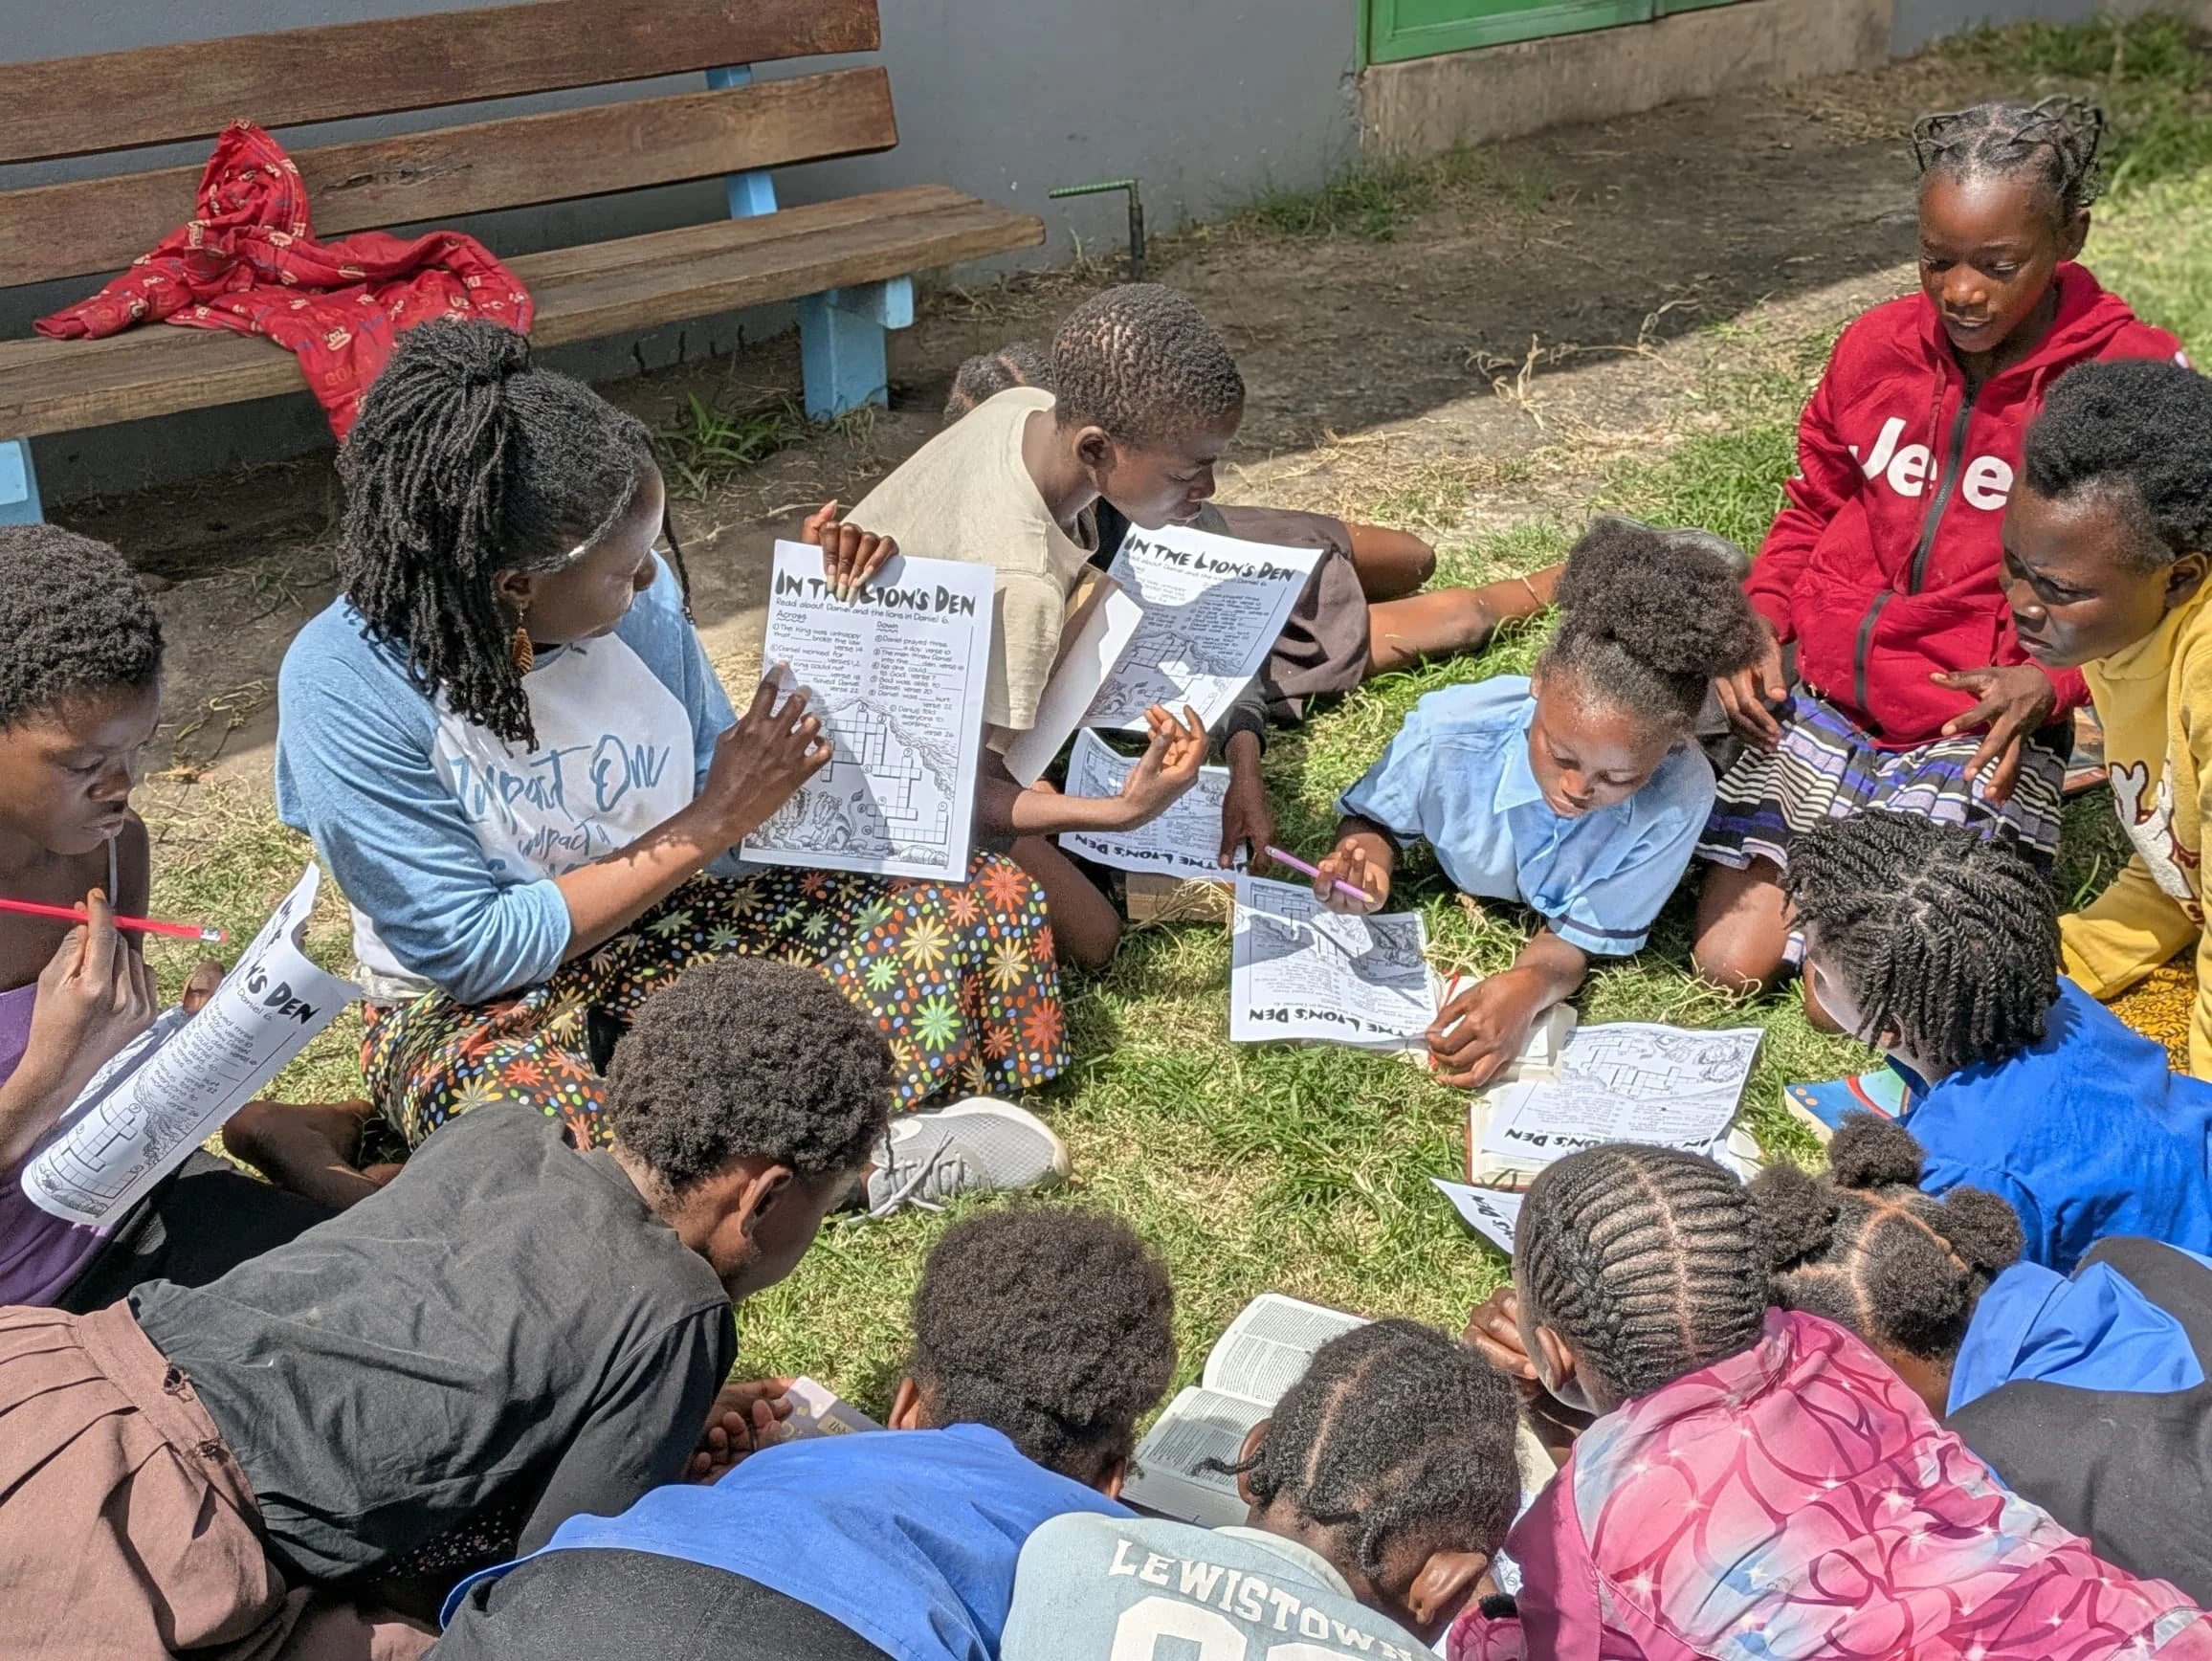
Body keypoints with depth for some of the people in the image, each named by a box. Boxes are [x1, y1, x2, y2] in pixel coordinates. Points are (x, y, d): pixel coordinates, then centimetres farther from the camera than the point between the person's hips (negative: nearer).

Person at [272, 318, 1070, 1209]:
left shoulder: (642, 598, -7)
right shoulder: (348, 681, -21)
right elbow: (470, 951, -21)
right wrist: (708, 826, -20)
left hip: (672, 931, 5)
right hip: (472, 1005, -5)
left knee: (989, 898, -9)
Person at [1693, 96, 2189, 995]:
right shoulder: (1878, 345, 1)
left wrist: (2052, 682, -22)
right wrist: (1762, 620, -3)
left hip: (1977, 736, -3)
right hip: (1813, 703, 4)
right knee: (1728, 962, -2)